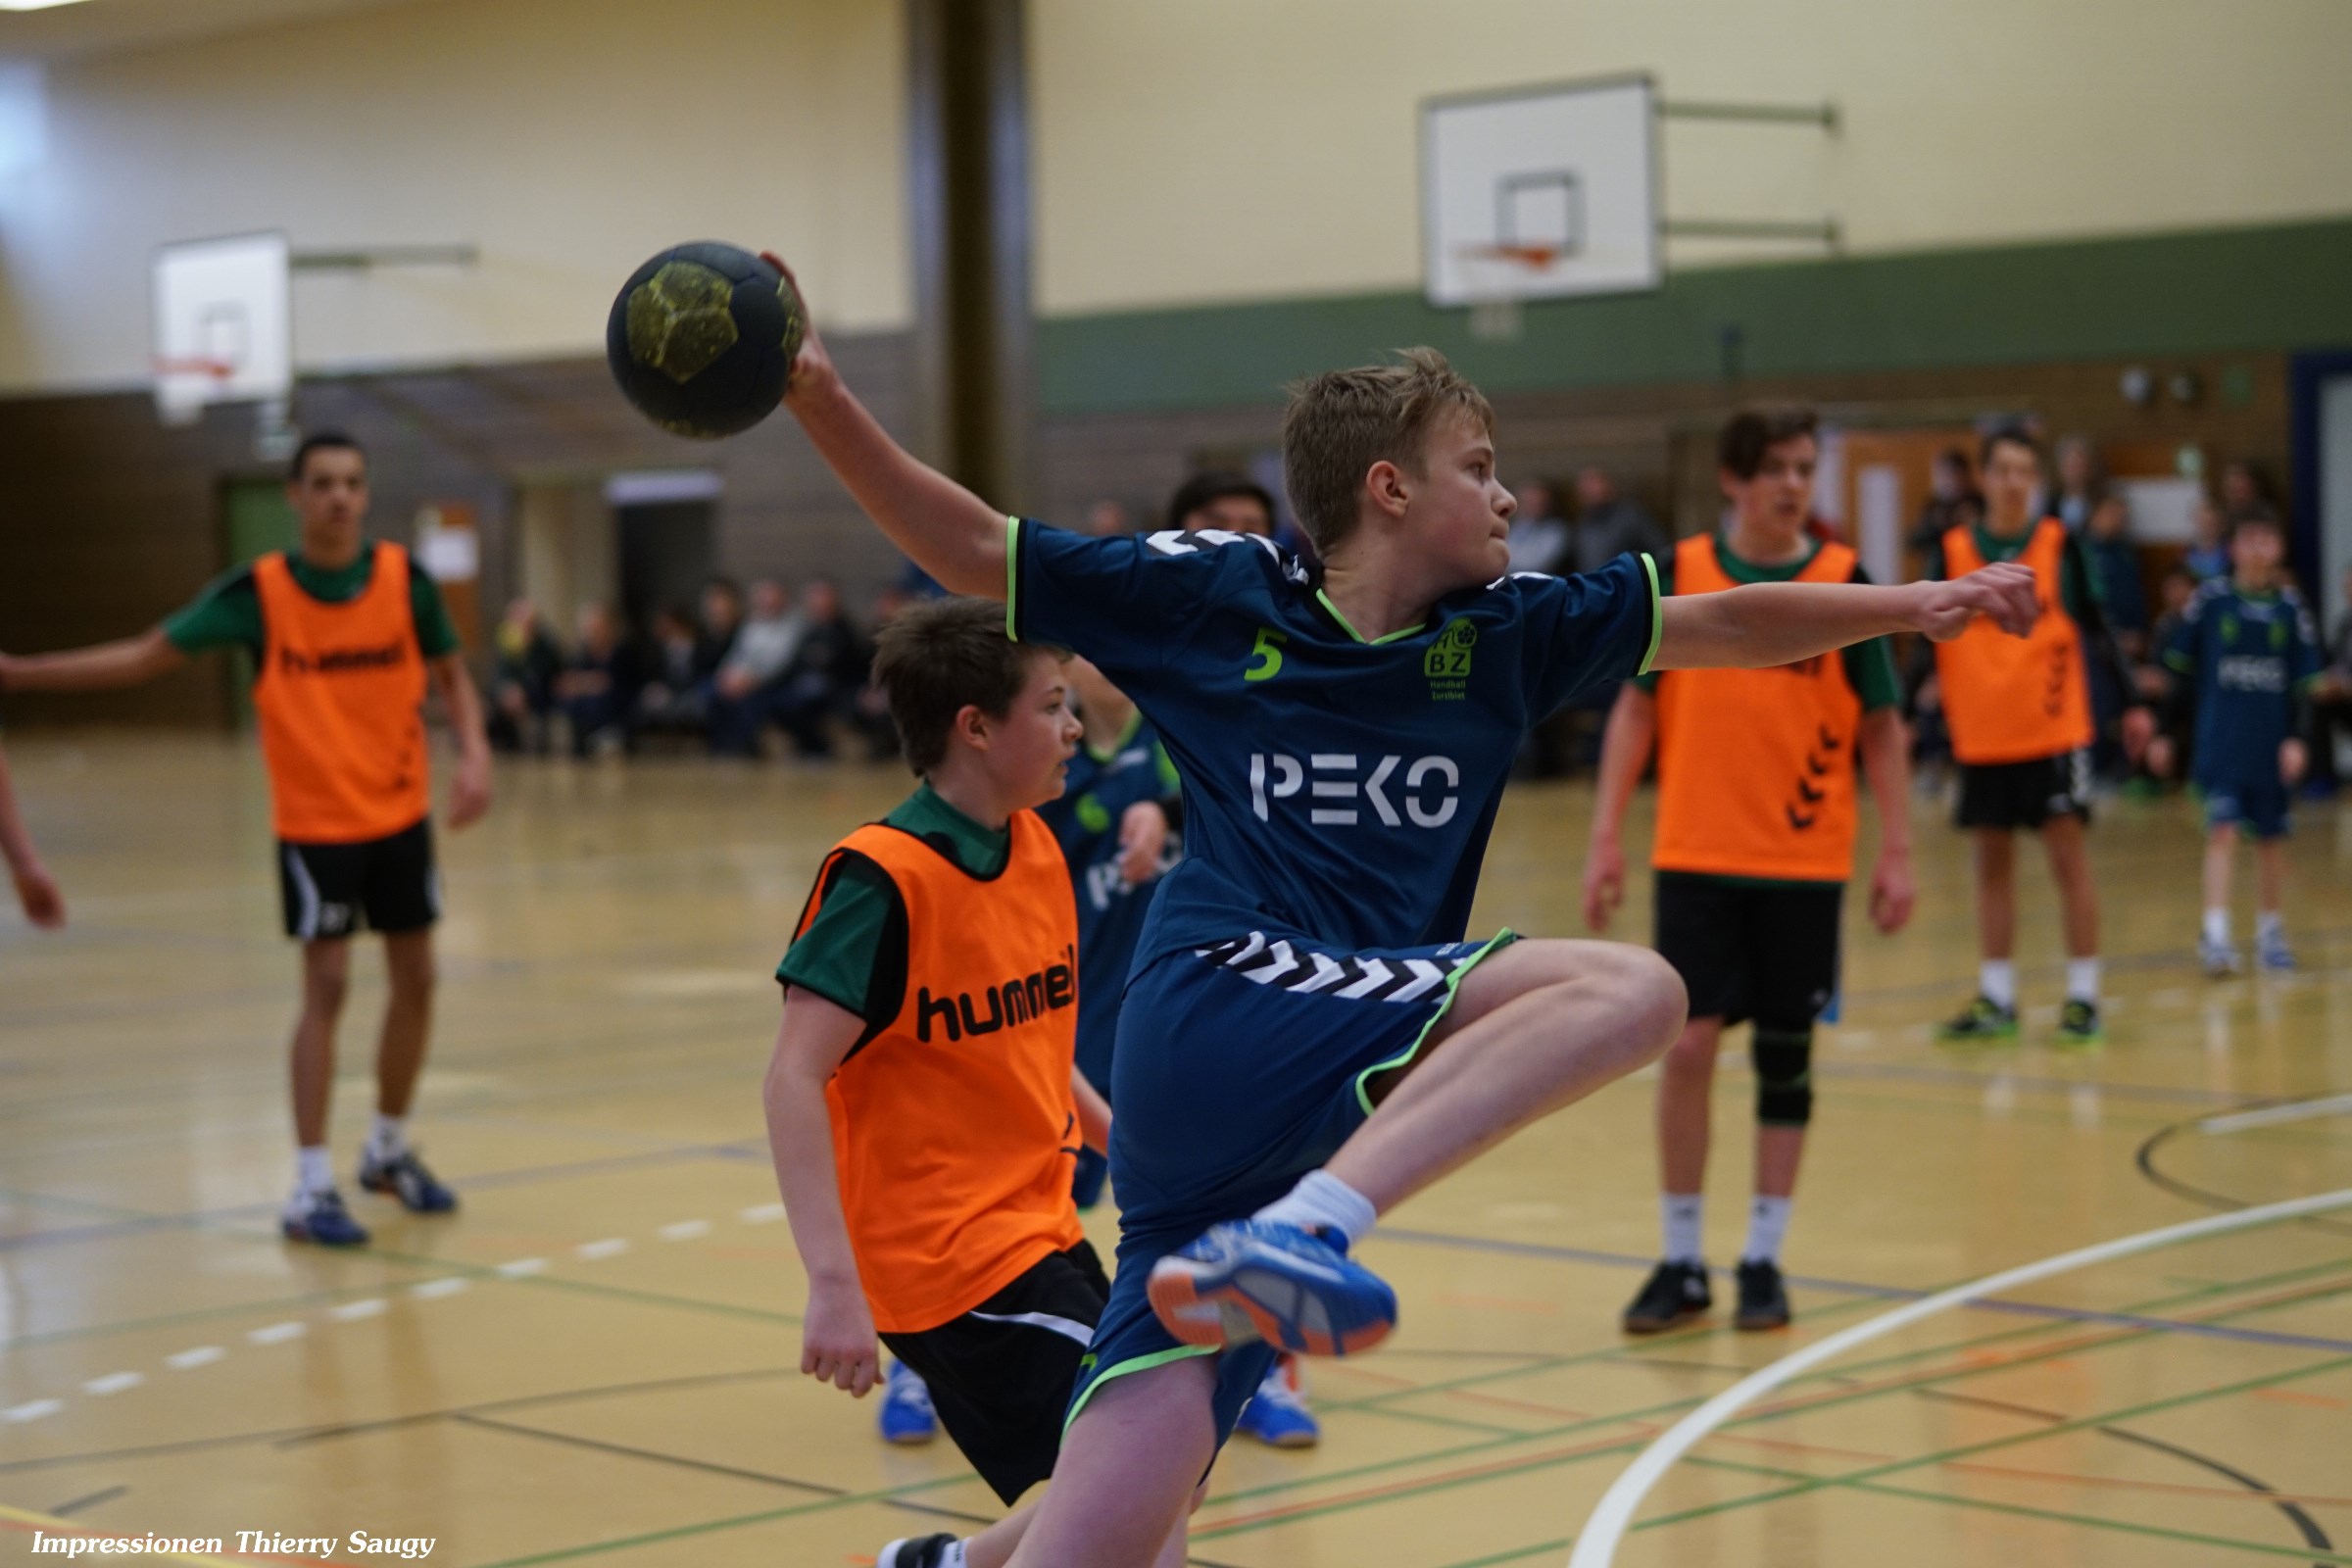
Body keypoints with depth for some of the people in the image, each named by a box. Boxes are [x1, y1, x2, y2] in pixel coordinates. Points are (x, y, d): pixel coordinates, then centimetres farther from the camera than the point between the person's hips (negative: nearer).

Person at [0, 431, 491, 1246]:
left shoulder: (404, 577, -5)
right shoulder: (258, 591, -10)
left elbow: (450, 674, 6)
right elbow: (146, 655, -4)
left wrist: (473, 752, -12)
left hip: (401, 815, 3)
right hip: (314, 824, -3)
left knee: (415, 979, 9)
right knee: (327, 986, -8)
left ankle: (390, 1148, 30)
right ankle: (310, 1188, -3)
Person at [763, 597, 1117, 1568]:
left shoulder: (1037, 851, 6)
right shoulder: (883, 876, -17)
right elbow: (794, 1080, -23)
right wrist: (834, 1285, -29)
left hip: (1040, 1233, 8)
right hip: (950, 1258, -8)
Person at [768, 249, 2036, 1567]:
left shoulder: (1504, 631, 16)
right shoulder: (1218, 593, 4)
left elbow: (1722, 625, 20)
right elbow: (977, 551, 7)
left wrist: (1906, 606, 12)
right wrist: (824, 403, -3)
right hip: (1224, 1004, -6)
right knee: (1631, 991, -22)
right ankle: (1306, 1225, -32)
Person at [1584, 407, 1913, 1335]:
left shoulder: (1842, 581, -1)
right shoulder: (1679, 574, 1)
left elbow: (1882, 726, 3)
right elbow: (1637, 705, 5)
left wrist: (1896, 854, -2)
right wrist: (1607, 835, -1)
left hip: (1804, 863, 0)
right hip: (1696, 857, 0)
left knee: (1785, 1058, 5)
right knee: (1688, 1042, -5)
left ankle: (1763, 1261, 17)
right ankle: (1681, 1263, 8)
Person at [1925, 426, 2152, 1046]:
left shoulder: (2060, 545, -1)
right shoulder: (1951, 551, 3)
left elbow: (2093, 629, 2)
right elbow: (1929, 640, 6)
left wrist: (2132, 702, -5)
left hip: (2054, 731, -2)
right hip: (1979, 734, 2)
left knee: (2067, 855, -2)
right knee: (1992, 862, 8)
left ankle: (2083, 997, 5)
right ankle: (1996, 1000, 17)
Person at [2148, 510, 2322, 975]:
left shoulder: (2290, 606, 1)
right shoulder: (2210, 600, -3)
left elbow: (2304, 680, 3)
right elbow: (2180, 670, 3)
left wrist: (2297, 738, -7)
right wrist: (2166, 731, 3)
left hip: (2272, 742, 2)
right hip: (2220, 740, -2)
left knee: (2271, 837, 11)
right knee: (2223, 831, -12)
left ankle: (2270, 930, 26)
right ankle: (2215, 933, -14)